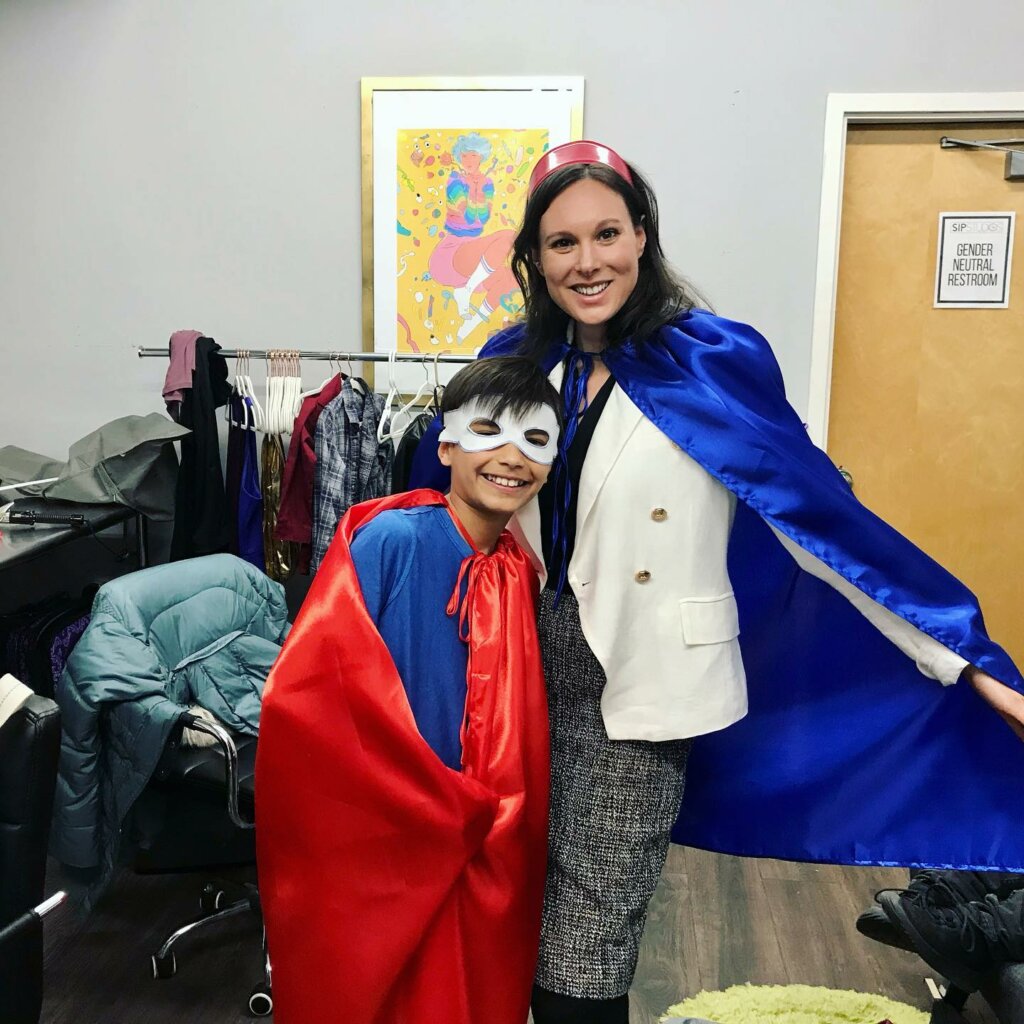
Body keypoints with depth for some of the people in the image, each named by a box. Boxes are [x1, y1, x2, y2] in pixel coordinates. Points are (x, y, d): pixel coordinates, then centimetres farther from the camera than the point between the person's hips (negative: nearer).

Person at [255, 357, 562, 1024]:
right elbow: (303, 696, -23)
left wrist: (492, 816, -5)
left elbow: (515, 738, 9)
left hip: (475, 862, 5)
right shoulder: (391, 539, -16)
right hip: (370, 851, -5)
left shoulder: (519, 575, 2)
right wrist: (441, 809, -17)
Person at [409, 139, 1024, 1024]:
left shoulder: (713, 361, -11)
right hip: (530, 671, 4)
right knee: (531, 933, 18)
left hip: (638, 686, -4)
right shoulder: (516, 362, 2)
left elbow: (821, 513, -10)